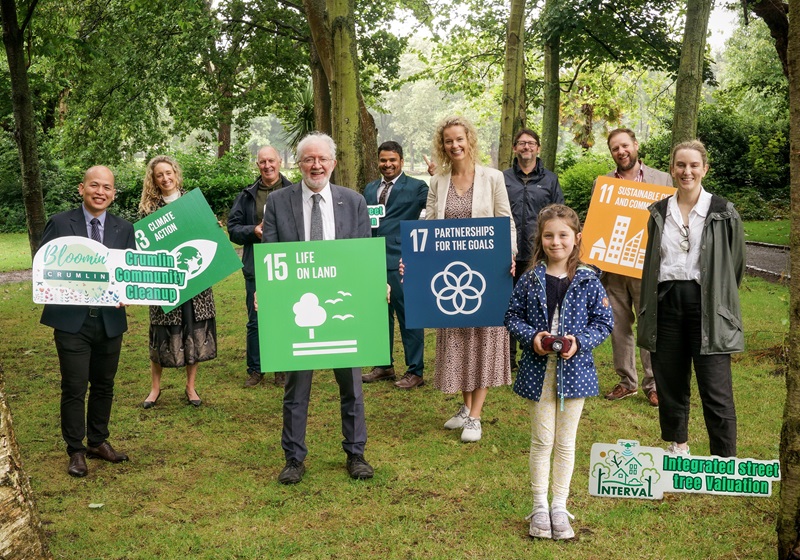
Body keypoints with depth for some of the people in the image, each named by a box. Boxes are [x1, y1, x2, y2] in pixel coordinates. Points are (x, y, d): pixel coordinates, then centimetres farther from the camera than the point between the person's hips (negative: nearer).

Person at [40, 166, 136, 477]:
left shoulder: (124, 229, 7)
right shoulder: (60, 223, -1)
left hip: (110, 320, 3)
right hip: (72, 320, -3)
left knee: (104, 385, 15)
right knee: (74, 388, 0)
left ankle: (98, 442, 31)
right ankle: (76, 451, 13)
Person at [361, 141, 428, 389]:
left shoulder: (416, 187, -2)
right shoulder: (370, 189, 16)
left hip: (401, 261, -6)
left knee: (408, 316, -1)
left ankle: (415, 371, 7)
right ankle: (384, 365, 28)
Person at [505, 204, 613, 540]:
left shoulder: (588, 281, -3)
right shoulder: (530, 280, -2)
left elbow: (604, 322, 0)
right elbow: (513, 316, 3)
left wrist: (579, 342, -16)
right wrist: (531, 337, -15)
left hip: (574, 370, 0)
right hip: (538, 369, 0)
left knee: (565, 443, 10)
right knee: (542, 441, 7)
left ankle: (560, 508, 23)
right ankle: (540, 506, 19)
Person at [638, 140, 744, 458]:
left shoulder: (723, 213, 0)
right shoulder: (659, 212, 11)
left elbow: (736, 264, 5)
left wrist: (719, 299, 7)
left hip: (707, 306, -4)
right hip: (666, 303, 4)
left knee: (716, 390, -5)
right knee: (670, 381, 11)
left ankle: (726, 462, 2)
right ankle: (677, 446, 28)